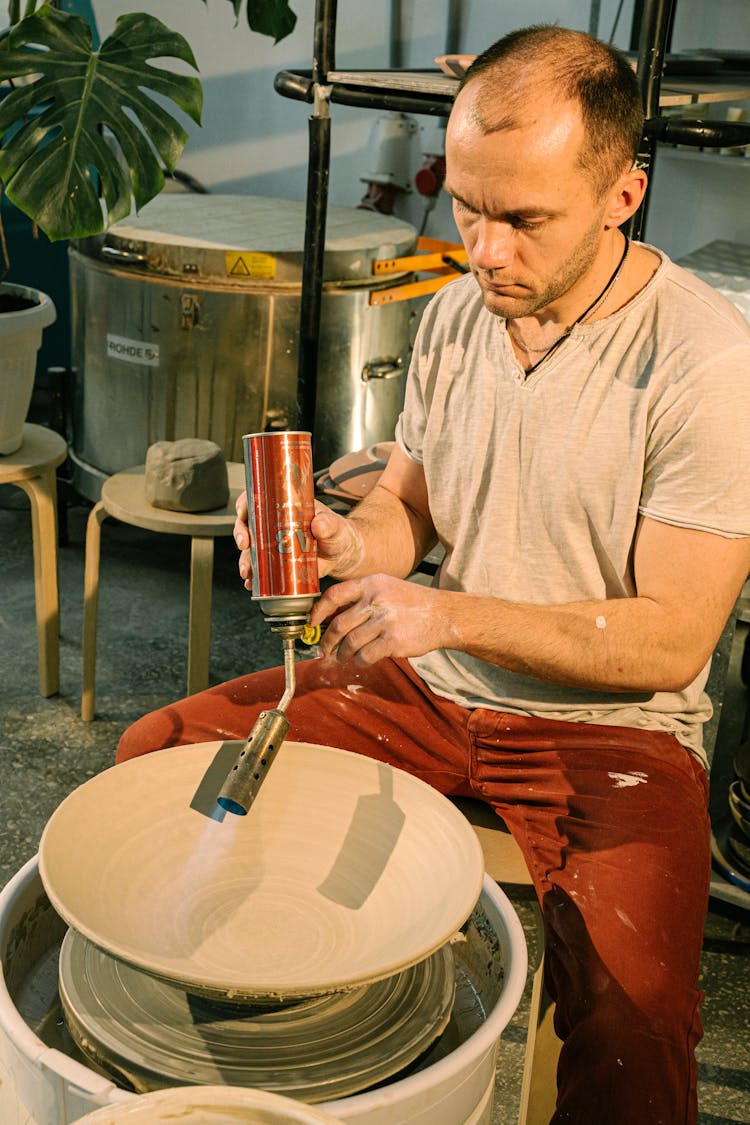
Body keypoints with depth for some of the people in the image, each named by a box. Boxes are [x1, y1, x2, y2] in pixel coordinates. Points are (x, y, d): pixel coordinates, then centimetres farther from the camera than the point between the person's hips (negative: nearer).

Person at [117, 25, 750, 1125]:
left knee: (634, 1024, -31)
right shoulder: (456, 312, 1)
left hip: (609, 726, -5)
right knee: (158, 752, -4)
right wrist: (348, 544, -15)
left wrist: (454, 615, -26)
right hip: (424, 687, 6)